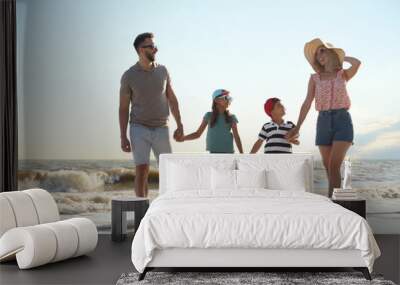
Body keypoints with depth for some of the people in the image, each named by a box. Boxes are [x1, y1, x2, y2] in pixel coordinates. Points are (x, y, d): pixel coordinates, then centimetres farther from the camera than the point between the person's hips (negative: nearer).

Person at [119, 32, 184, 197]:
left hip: (161, 129, 3)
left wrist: (179, 125, 4)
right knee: (142, 171, -7)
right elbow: (123, 108, -1)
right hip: (139, 129, -3)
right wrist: (123, 137, -6)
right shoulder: (128, 76, -5)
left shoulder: (162, 71, 4)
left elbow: (172, 100, 10)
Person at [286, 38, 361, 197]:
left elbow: (357, 63, -16)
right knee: (328, 167, 2)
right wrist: (297, 127, 4)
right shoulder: (314, 78, 9)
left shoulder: (344, 75, 5)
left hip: (342, 120, -3)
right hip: (323, 121, 3)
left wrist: (342, 57, 4)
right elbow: (307, 103, 8)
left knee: (334, 166, -15)